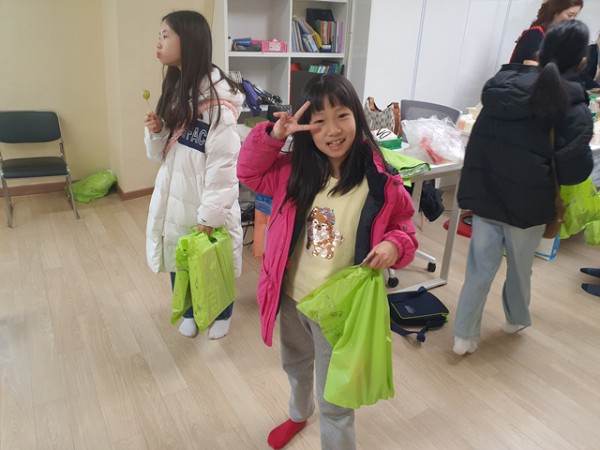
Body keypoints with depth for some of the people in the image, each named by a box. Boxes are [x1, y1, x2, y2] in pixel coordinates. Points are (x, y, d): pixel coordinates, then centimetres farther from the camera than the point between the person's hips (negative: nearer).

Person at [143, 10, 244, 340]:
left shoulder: (217, 99, -19)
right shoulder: (175, 89, 7)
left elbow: (223, 164, -21)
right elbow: (161, 153, 12)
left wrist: (210, 213, -21)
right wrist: (156, 131, -9)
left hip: (205, 200, -7)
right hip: (174, 195, 7)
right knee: (178, 259, 17)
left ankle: (222, 314, 38)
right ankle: (189, 312, 42)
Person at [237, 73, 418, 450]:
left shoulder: (380, 183, -18)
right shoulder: (295, 172, -8)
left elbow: (404, 227, -5)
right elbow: (249, 172, 1)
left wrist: (395, 245, -28)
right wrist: (273, 136, -15)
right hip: (291, 297, 5)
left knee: (335, 400, 12)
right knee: (296, 365, 33)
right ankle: (298, 415, 64)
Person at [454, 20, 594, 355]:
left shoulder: (501, 84, 3)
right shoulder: (574, 108, -10)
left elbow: (479, 141, 11)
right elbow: (573, 169, -16)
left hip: (485, 192, 3)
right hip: (528, 202, -3)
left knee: (481, 266, 11)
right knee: (520, 268, 19)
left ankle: (465, 336, 16)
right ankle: (517, 319, 43)